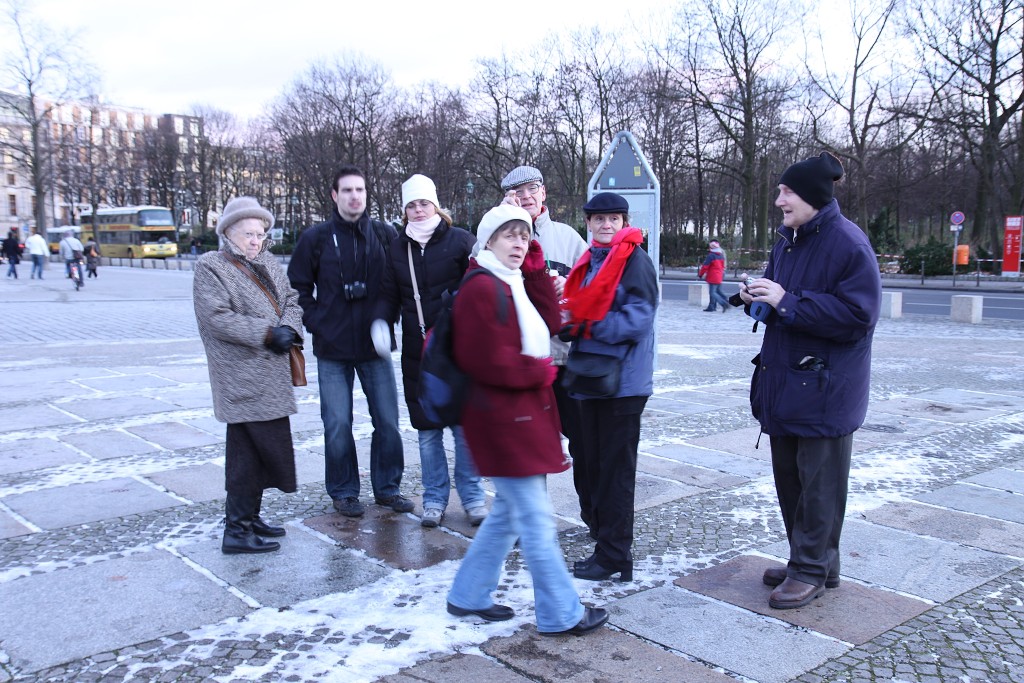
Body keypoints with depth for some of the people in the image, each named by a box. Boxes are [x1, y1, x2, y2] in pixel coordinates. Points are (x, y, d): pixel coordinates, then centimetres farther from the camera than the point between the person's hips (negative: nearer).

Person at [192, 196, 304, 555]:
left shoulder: (269, 264, 17)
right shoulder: (210, 268, -5)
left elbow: (291, 300, 14)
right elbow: (217, 318, -15)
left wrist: (289, 328, -8)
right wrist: (267, 333, -18)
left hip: (272, 375, 8)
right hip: (242, 377, -8)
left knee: (250, 450, 15)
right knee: (248, 450, -8)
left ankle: (247, 517, 26)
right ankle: (238, 528, 0)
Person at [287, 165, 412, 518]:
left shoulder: (385, 235, 2)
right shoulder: (316, 238, 0)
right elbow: (298, 287, 6)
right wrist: (317, 323, -3)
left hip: (375, 345, 1)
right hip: (332, 348, -1)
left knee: (388, 421, 5)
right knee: (338, 426, 3)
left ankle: (387, 487, 22)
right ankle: (343, 492, 20)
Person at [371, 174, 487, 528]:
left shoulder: (460, 240, -2)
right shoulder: (398, 247, 10)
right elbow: (389, 295, 12)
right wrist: (380, 322, -7)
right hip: (417, 354, 3)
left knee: (464, 425, 2)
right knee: (427, 429, 9)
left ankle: (472, 497, 17)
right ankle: (434, 499, 21)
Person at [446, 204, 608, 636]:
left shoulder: (517, 284, 16)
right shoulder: (482, 289, -16)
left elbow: (549, 322, 6)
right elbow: (489, 361, -22)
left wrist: (535, 269, 2)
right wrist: (541, 371, -9)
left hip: (524, 415, 11)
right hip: (501, 418, -11)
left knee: (509, 511, 18)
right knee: (536, 518, -2)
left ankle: (468, 595, 30)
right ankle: (561, 613, 10)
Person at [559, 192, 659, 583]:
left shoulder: (635, 261, -10)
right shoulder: (590, 263, 14)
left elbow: (637, 319, -19)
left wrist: (585, 327, -18)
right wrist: (568, 324, -3)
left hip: (622, 381, -8)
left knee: (615, 468, 0)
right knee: (593, 463, 16)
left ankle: (614, 556, 10)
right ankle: (600, 535, 30)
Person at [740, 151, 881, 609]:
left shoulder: (848, 244, -15)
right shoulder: (788, 240, 11)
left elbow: (857, 314, -22)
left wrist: (787, 302, -24)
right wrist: (758, 294, 1)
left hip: (826, 389, -9)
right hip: (784, 380, 9)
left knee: (819, 482, 2)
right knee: (790, 477, 16)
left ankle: (811, 570, 15)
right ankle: (810, 561, 30)